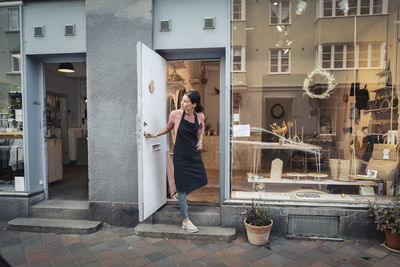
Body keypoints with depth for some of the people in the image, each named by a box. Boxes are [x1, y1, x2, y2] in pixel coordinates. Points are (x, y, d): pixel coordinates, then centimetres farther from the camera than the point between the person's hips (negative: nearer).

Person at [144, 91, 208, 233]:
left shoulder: (199, 116, -6)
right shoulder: (175, 114, -13)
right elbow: (168, 127, 7)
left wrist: (200, 140, 4)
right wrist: (155, 134, -3)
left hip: (194, 152, 4)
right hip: (180, 153, -4)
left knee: (198, 180, 15)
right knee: (182, 187, 0)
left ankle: (181, 200, 45)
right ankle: (186, 221, 12)